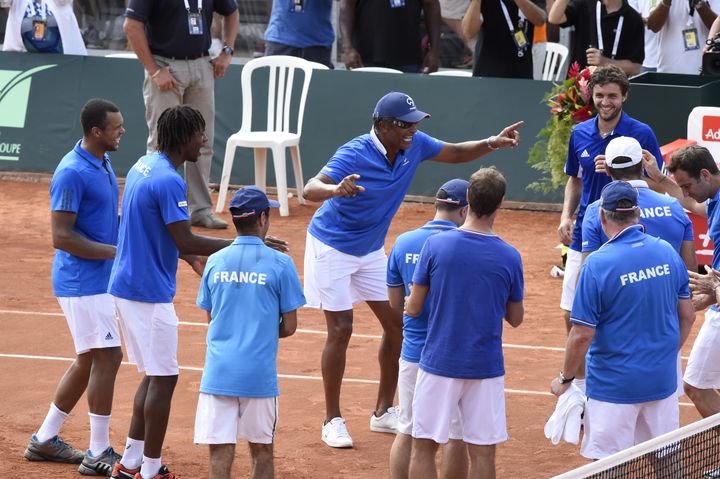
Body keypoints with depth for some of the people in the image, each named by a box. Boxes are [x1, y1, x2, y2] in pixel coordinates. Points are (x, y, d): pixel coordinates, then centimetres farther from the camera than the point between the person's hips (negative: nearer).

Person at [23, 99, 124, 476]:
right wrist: (115, 252, -21)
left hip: (100, 281, 10)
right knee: (107, 356, -10)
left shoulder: (103, 164, 11)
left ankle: (45, 440, 24)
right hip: (82, 283, -10)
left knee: (89, 360, 14)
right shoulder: (72, 173, -19)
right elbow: (61, 237, -22)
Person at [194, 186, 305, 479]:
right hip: (259, 374, -1)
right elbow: (289, 327, 0)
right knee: (262, 452, 12)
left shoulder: (215, 262, 5)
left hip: (218, 374, 2)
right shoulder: (280, 264, -3)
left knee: (220, 454, -1)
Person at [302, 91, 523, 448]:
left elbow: (456, 153, 7)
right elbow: (310, 190, -41)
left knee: (397, 324, 4)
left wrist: (493, 143, -11)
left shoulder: (414, 145, -11)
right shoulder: (354, 154, -30)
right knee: (341, 330, -9)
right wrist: (336, 190, -63)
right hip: (331, 247, -7)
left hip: (371, 250, 7)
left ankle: (383, 413, 17)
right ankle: (332, 421, 2)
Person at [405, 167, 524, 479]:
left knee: (424, 448, 8)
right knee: (482, 453, 6)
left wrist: (409, 303, 21)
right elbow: (515, 319, 5)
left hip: (439, 363, 0)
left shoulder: (435, 246, -9)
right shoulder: (509, 257, -6)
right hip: (486, 368, 0)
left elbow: (414, 309, -2)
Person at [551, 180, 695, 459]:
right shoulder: (667, 253, 0)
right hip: (663, 381, 5)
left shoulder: (597, 265, -16)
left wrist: (565, 379, -1)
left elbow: (582, 335, -15)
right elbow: (687, 316, 10)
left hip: (615, 387, -5)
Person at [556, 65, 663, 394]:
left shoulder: (641, 134, -8)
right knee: (573, 316, 8)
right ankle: (580, 384, 24)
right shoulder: (580, 134, 6)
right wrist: (567, 215, 4)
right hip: (583, 239, 5)